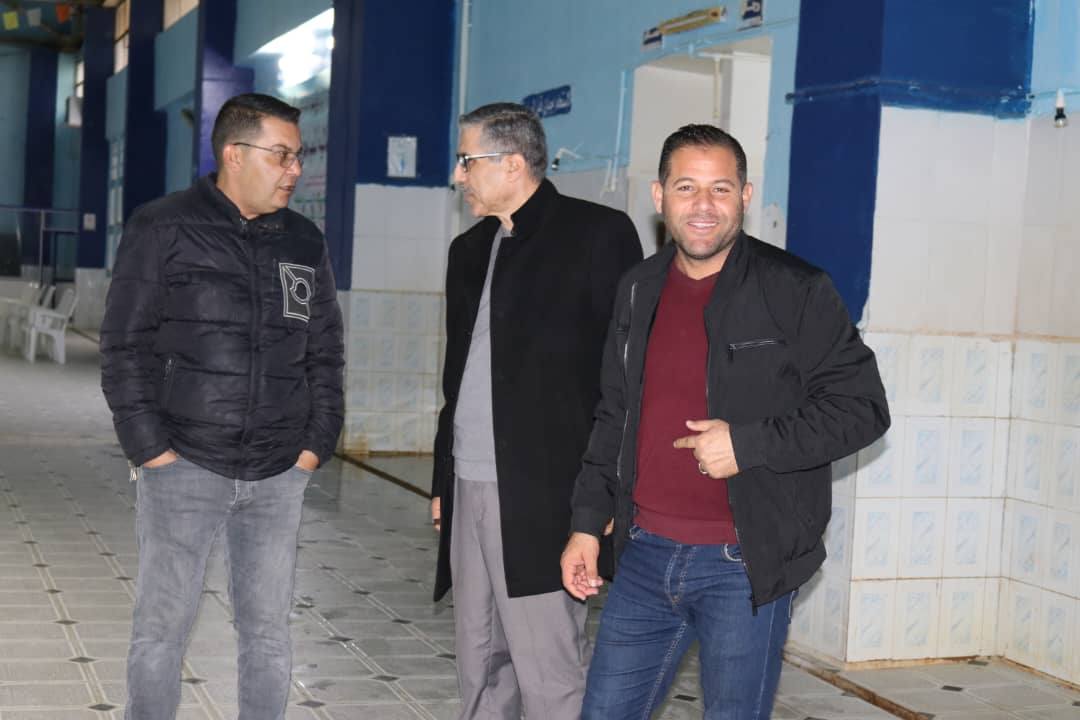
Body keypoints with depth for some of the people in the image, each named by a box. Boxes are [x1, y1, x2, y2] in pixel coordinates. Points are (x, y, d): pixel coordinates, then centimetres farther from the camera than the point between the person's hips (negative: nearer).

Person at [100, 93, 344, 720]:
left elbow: (326, 354, 14)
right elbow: (125, 348, -4)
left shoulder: (305, 243, 10)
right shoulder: (162, 229, -2)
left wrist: (315, 446, 5)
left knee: (269, 631, 8)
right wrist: (150, 448, -9)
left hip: (278, 478, 4)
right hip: (184, 468, -3)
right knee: (163, 627, 2)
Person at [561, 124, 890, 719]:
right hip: (644, 556, 5)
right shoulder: (639, 291, 10)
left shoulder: (795, 291, -8)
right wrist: (587, 521, 12)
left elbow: (861, 407, -9)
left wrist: (747, 444, -18)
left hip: (743, 565, -5)